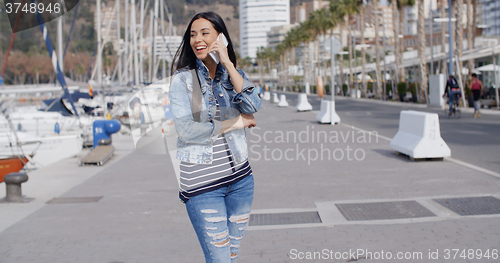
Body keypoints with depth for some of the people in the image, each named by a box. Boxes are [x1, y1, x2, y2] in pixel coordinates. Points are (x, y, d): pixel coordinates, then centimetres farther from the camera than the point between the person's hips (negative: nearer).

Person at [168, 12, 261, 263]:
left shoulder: (234, 74, 8)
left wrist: (228, 63, -13)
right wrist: (234, 123, -9)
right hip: (201, 181, -4)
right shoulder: (183, 79, -4)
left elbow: (252, 106, -12)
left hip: (240, 177, 4)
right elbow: (186, 130, -15)